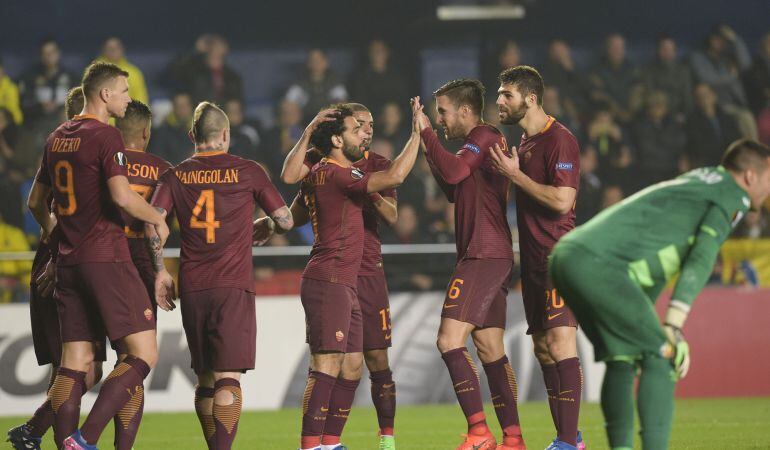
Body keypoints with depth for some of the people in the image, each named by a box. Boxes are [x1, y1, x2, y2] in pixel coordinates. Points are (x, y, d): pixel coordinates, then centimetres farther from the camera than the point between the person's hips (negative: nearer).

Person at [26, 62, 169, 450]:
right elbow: (122, 196, -21)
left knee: (75, 363, 7)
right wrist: (157, 219, -3)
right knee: (143, 354, -6)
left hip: (68, 262, 8)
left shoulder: (56, 139, 15)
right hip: (107, 258, -8)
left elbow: (36, 202, 24)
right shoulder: (105, 136, -9)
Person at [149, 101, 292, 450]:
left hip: (191, 289, 3)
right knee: (228, 377, -7)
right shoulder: (247, 171, 1)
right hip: (233, 288, -3)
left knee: (205, 378, 15)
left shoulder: (176, 176, 7)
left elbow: (153, 224, -5)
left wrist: (161, 271, 5)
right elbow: (285, 220, 5)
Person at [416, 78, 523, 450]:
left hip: (483, 256, -11)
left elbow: (453, 171, -26)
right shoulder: (482, 142, 22)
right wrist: (429, 153, 20)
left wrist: (426, 133, -16)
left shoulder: (484, 138, -10)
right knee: (490, 349, 10)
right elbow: (453, 191, 29)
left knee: (450, 341, -15)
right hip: (492, 257, 11)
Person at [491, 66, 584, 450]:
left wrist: (515, 174, -15)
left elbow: (561, 200, -20)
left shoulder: (559, 140, -12)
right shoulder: (525, 143, 18)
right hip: (533, 258, 10)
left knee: (560, 344, -15)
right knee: (543, 349, 10)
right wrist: (507, 170, 14)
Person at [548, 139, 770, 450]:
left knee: (622, 357, 18)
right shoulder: (733, 196, 4)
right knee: (661, 357, -7)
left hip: (565, 255, 9)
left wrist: (641, 327, 34)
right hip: (597, 262, -9)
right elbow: (701, 259, -10)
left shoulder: (694, 184, 32)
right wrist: (673, 327, -17)